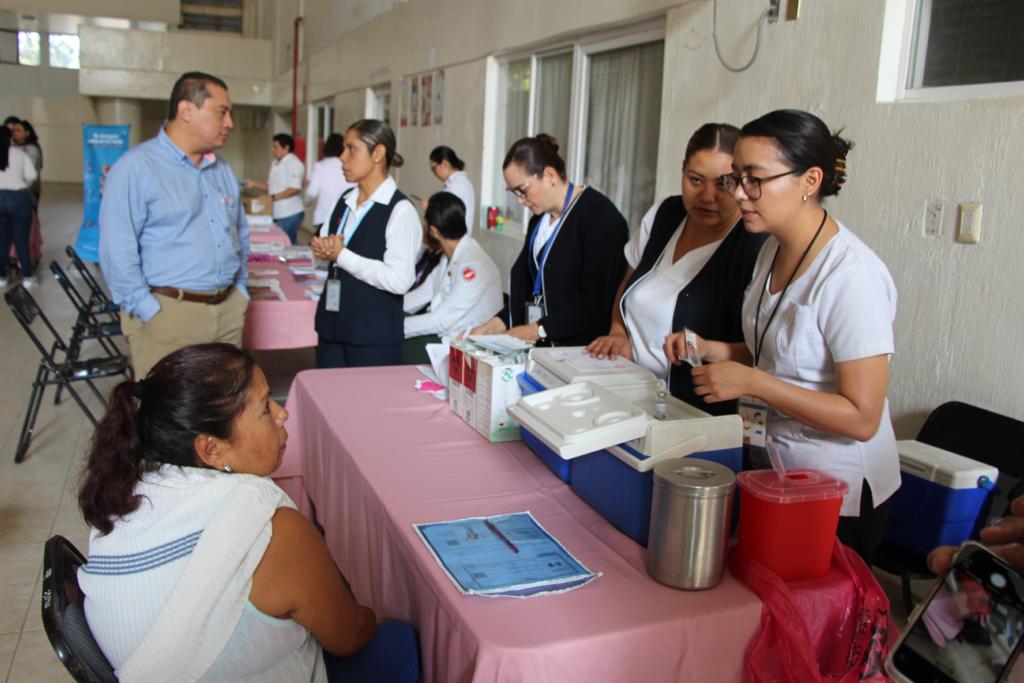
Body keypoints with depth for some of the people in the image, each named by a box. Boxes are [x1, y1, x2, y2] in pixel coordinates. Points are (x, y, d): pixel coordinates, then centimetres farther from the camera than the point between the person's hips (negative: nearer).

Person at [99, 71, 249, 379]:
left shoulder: (222, 170, 15)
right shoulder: (136, 168, -9)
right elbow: (117, 251, -14)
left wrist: (240, 289, 13)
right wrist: (148, 311, -15)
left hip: (229, 311, 7)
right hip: (168, 313, -6)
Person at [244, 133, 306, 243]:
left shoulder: (293, 163, -10)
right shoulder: (276, 164, 17)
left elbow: (295, 189, -18)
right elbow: (271, 187, 23)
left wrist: (273, 197, -18)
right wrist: (253, 184, 10)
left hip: (290, 214, -9)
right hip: (278, 214, 9)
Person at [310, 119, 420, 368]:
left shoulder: (400, 210, -14)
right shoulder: (345, 201, 10)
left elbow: (399, 280, -23)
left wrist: (342, 255, -17)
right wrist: (322, 247, -4)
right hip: (331, 327, 7)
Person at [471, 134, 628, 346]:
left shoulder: (600, 217, -9)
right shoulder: (539, 219, 17)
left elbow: (597, 303, -16)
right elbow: (526, 287, 13)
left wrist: (538, 330, -16)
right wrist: (494, 325, 0)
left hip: (583, 352, -7)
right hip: (543, 349, 7)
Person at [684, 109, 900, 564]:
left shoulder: (850, 274, -25)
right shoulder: (775, 249, 2)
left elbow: (862, 418, -25)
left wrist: (751, 382, -27)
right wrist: (710, 350, -1)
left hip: (836, 495, -8)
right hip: (778, 473, 8)